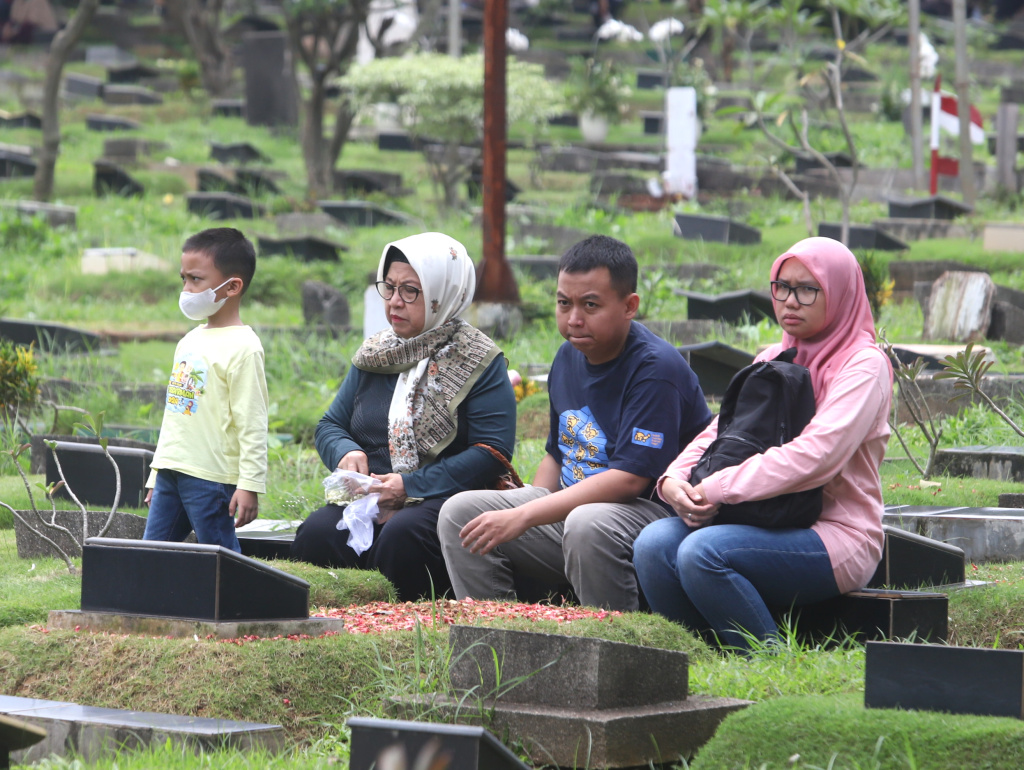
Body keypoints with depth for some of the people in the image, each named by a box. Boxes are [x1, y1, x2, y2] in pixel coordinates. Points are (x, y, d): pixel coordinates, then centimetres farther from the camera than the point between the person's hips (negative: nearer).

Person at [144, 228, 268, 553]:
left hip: (211, 477, -9)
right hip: (171, 473, 9)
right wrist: (156, 477, 22)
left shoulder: (242, 347, -11)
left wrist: (250, 484, -20)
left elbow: (252, 424, -16)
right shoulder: (189, 341, 17)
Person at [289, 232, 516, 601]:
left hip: (445, 501, -5)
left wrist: (410, 486, -15)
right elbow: (330, 425, 25)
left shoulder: (479, 362, 1)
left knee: (401, 536, -38)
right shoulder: (374, 355, 19)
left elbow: (491, 453, -9)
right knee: (316, 534, -28)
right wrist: (345, 452, -1)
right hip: (369, 502, 5)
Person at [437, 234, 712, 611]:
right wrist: (524, 507, 2)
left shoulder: (656, 368, -17)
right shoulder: (569, 357, 11)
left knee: (588, 524, -39)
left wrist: (523, 516, -25)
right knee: (460, 512, -4)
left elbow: (629, 478, -24)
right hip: (572, 506, 8)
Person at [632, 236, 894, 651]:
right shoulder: (773, 360, 18)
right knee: (654, 543, -18)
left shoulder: (863, 366, -6)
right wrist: (674, 480, -8)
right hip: (772, 527, 7)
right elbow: (717, 433, 15)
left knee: (702, 552, -30)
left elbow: (813, 457, -20)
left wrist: (717, 489, -22)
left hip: (838, 535, -7)